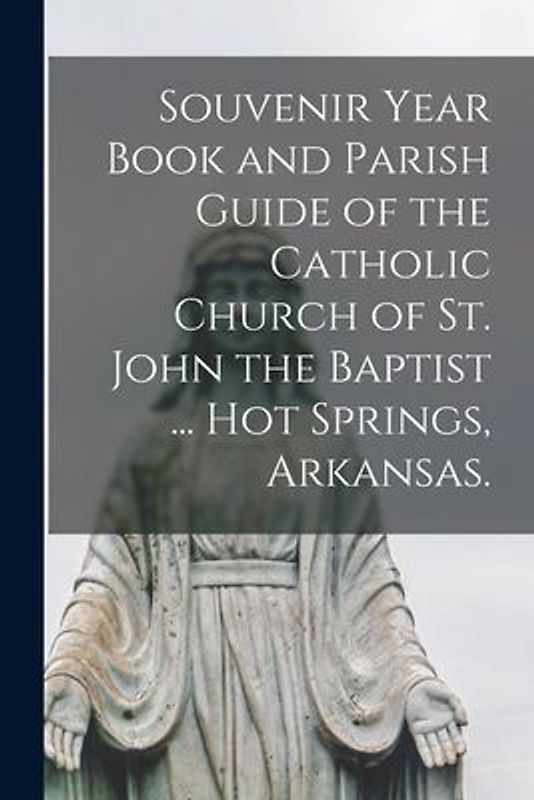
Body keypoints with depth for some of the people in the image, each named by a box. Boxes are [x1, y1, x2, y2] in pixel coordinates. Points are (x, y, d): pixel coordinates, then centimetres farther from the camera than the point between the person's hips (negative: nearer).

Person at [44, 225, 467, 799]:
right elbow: (106, 570, 4)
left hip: (301, 683, 1)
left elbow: (371, 576, 7)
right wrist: (67, 671, -14)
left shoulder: (328, 445, 13)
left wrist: (415, 679, -9)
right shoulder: (158, 442, 12)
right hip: (190, 679, 0)